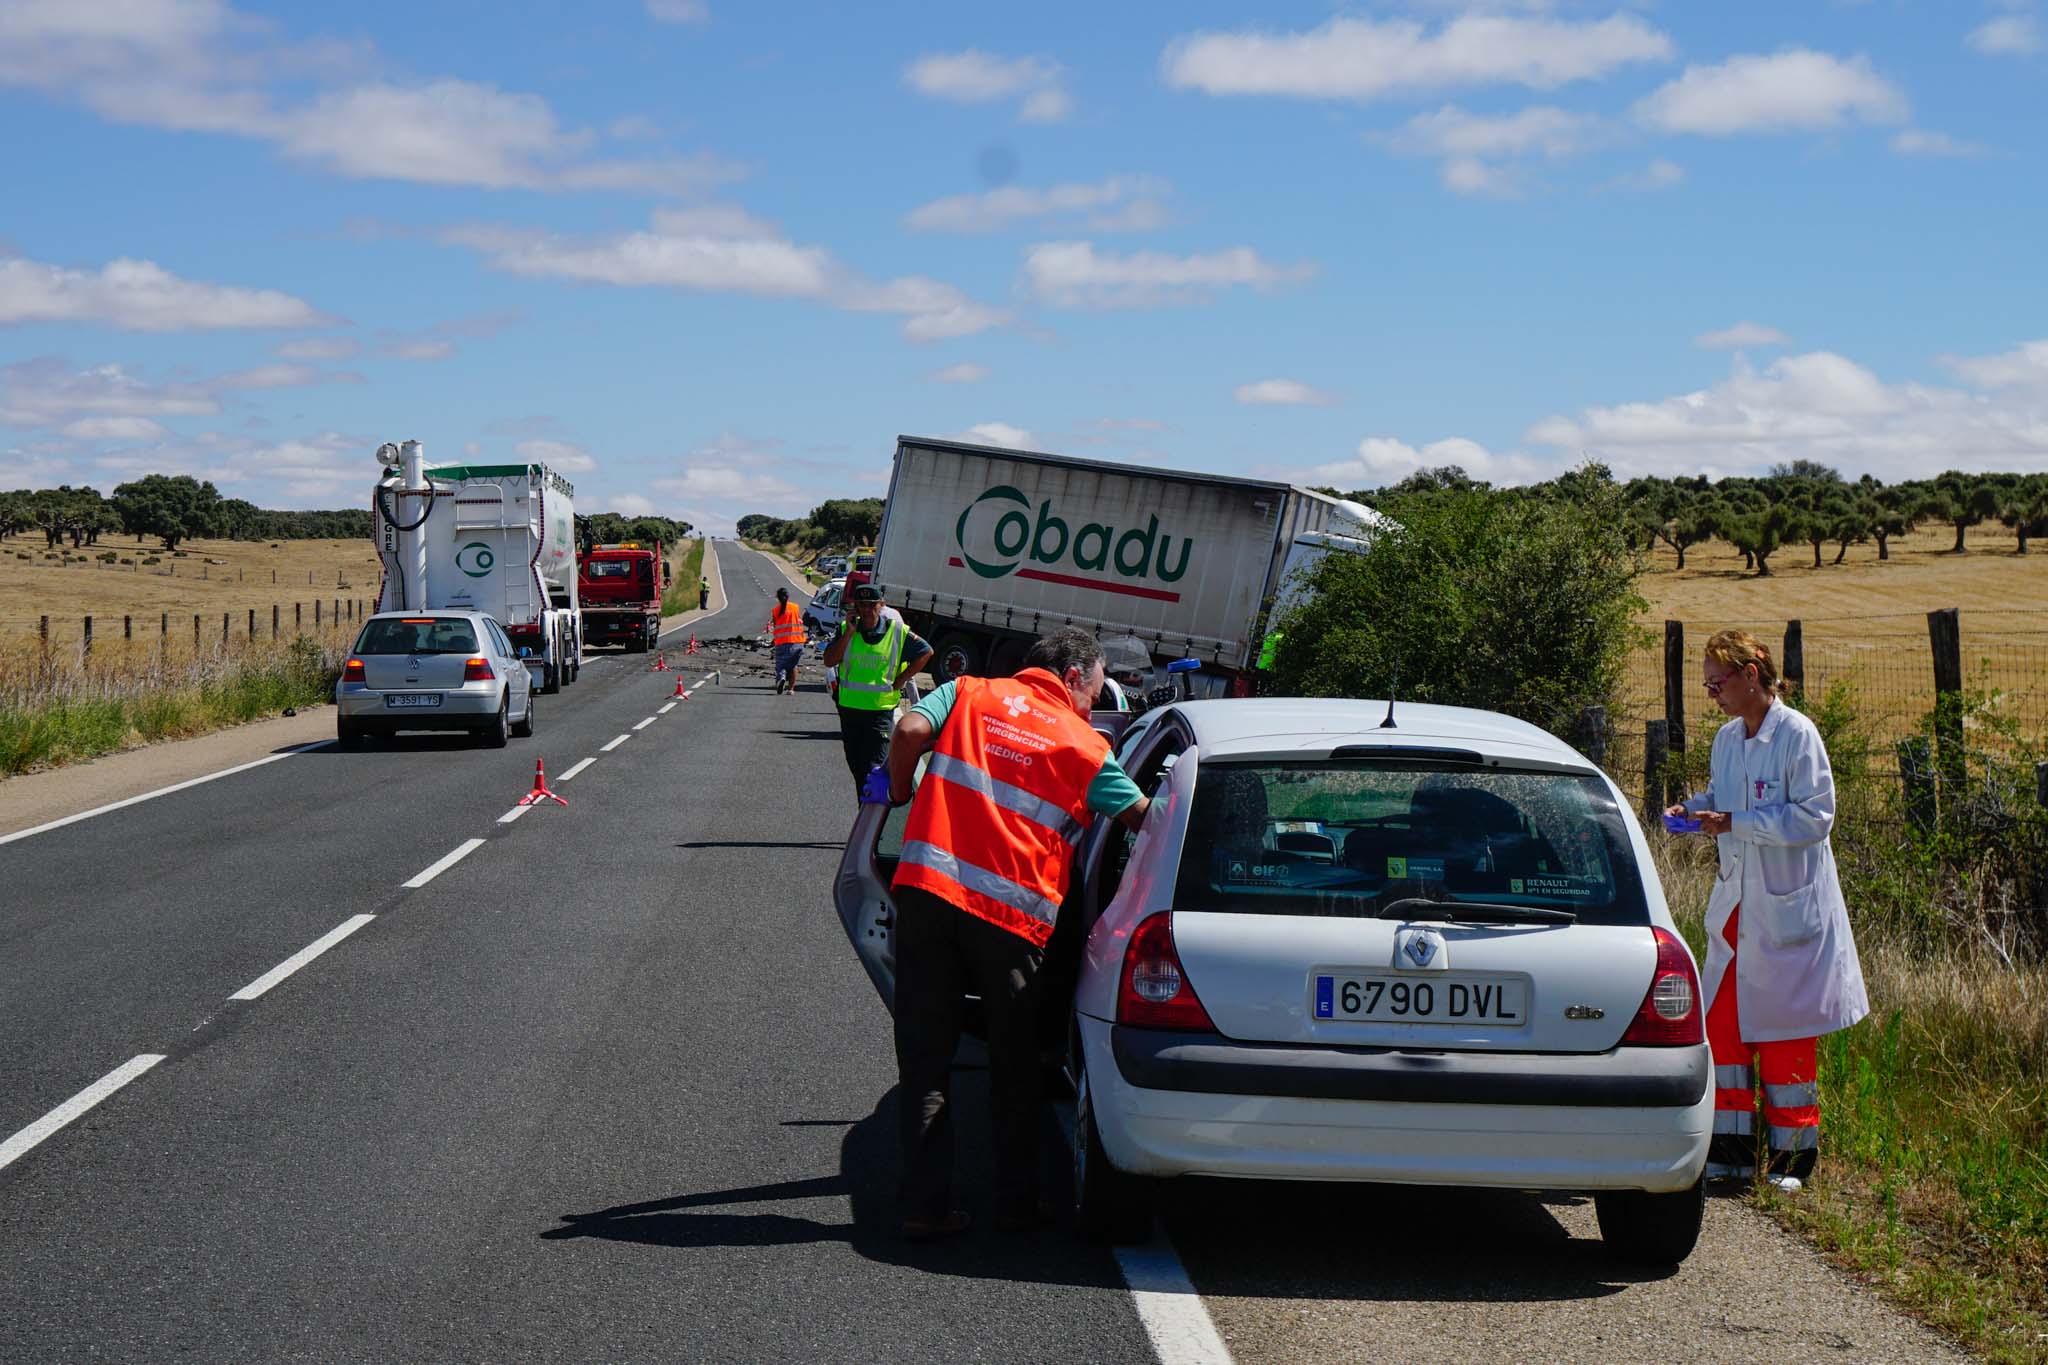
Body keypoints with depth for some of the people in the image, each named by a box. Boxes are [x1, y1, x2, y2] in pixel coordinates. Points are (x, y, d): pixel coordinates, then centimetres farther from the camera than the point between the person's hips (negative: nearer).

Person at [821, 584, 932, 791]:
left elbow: (926, 652, 8)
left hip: (881, 709, -4)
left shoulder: (897, 632, -3)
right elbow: (829, 661, -8)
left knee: (873, 768, -13)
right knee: (855, 766, 13)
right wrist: (849, 633, -14)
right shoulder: (846, 629, 2)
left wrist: (901, 679, 1)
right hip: (849, 707, 4)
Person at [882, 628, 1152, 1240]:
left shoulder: (968, 693, 13)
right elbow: (1142, 817, 7)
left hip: (928, 887, 2)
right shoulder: (1083, 743, 7)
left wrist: (901, 792, 14)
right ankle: (1016, 1202, 18)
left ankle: (926, 1202, 3)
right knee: (1014, 1068, 14)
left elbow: (910, 730, -2)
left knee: (925, 1053, 6)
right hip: (1013, 913, -2)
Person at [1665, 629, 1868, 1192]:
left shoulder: (1797, 735, -13)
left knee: (1784, 1038, 1)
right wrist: (1694, 808, 0)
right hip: (1737, 906, 7)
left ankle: (1791, 1159, 13)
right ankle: (1731, 1151, 12)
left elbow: (1814, 817, -18)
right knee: (1722, 1028, 3)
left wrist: (1735, 823, -22)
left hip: (1787, 908, -7)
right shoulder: (1727, 739, 9)